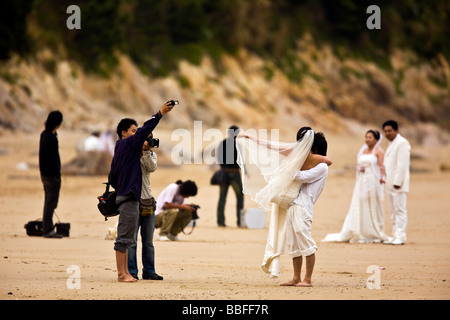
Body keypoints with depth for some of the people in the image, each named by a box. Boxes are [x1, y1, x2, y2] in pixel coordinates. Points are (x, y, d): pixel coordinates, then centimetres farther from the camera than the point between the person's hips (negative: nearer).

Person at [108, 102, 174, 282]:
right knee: (124, 238, -9)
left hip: (124, 196, 10)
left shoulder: (120, 150, 18)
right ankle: (121, 274, -9)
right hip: (128, 198, -10)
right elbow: (144, 131, -19)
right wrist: (160, 114, -20)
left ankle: (125, 273, 15)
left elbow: (112, 178, 20)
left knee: (126, 238, 11)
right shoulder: (128, 144, -6)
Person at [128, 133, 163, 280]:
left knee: (148, 241, 9)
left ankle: (149, 271, 15)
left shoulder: (151, 155, 10)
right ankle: (131, 271, -3)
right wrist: (139, 149, -21)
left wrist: (146, 152, -21)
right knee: (131, 240, -6)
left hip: (148, 202, 5)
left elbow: (152, 167, -9)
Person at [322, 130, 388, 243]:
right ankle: (360, 234, 5)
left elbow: (381, 166, -14)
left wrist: (381, 177, -33)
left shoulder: (378, 151, -2)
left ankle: (375, 235, 4)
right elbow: (358, 165, 19)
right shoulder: (363, 151, 17)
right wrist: (359, 168, -5)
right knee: (359, 208, 2)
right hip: (362, 182, 6)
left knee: (374, 208, -3)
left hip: (373, 182, -6)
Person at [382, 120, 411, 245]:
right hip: (390, 183, 10)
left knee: (400, 210, -10)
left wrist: (397, 182, -21)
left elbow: (402, 165, -17)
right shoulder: (391, 144, 20)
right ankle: (395, 236, 14)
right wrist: (385, 179, 16)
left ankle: (400, 237, -11)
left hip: (398, 184, -10)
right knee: (393, 211, 11)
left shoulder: (402, 143, -11)